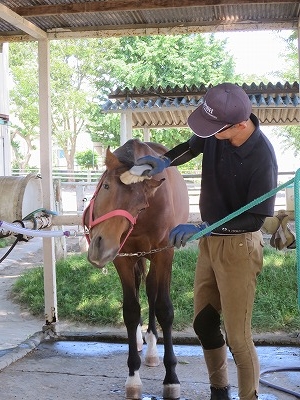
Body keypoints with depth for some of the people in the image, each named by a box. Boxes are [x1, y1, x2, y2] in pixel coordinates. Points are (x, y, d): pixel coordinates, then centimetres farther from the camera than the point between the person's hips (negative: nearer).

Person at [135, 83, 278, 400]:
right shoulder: (215, 131, -10)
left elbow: (255, 219, -23)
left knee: (237, 336, -1)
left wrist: (200, 228, -27)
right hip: (209, 241, 8)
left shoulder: (262, 158, -28)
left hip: (238, 247, -8)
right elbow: (192, 146, 13)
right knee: (204, 323, 19)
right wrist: (166, 161, -7)